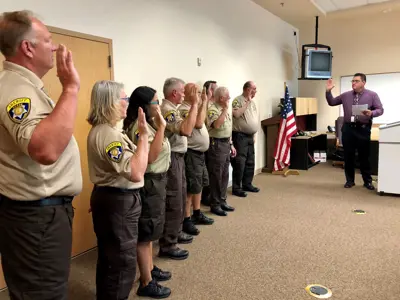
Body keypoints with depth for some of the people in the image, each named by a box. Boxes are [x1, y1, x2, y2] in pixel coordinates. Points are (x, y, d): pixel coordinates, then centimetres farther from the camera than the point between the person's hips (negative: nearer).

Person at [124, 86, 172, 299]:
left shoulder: (148, 123, 11)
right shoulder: (139, 126, -20)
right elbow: (151, 156, -32)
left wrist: (159, 125, 11)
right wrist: (161, 126, -30)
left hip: (156, 181, 10)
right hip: (148, 183, -10)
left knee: (150, 231, 21)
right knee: (146, 232, 1)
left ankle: (150, 269, 37)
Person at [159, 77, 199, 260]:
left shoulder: (172, 108, 13)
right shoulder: (167, 110, -19)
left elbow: (190, 125, 18)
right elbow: (186, 130, -34)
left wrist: (195, 104, 15)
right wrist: (194, 104, -28)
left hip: (178, 158, 11)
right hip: (171, 159, -11)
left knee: (180, 199, 21)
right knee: (173, 203, -4)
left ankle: (176, 233, 36)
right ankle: (167, 246, 5)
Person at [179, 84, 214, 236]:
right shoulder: (184, 109, -18)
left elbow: (204, 121, 25)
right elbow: (198, 124, -30)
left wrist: (205, 102, 16)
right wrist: (203, 103, -21)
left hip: (200, 153, 10)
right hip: (191, 154, -10)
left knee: (199, 186, 19)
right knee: (191, 188, -4)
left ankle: (197, 214, 32)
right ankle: (186, 220, 7)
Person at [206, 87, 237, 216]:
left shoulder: (224, 110, 15)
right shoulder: (212, 110, -13)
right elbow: (217, 125, -30)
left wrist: (231, 144, 19)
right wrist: (225, 109, -22)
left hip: (226, 144, 9)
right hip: (216, 144, -9)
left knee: (225, 175, 13)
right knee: (216, 176, -2)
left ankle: (222, 201, 24)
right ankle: (215, 205, 8)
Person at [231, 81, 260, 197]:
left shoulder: (252, 102, 16)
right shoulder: (238, 100, -10)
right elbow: (236, 114, -27)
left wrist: (254, 134, 18)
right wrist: (247, 102, -19)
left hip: (250, 136, 8)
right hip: (240, 136, -8)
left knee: (250, 162, 13)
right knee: (240, 163, -6)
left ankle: (247, 184, 25)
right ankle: (236, 188, 3)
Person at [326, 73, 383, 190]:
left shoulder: (372, 95, 2)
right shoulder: (346, 95, 9)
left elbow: (380, 109, -2)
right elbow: (332, 102, 17)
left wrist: (371, 113, -23)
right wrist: (328, 91, 2)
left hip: (363, 129, -2)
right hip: (348, 128, 3)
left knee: (364, 156, 5)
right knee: (348, 156, 7)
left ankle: (367, 181, 18)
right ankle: (350, 180, 18)